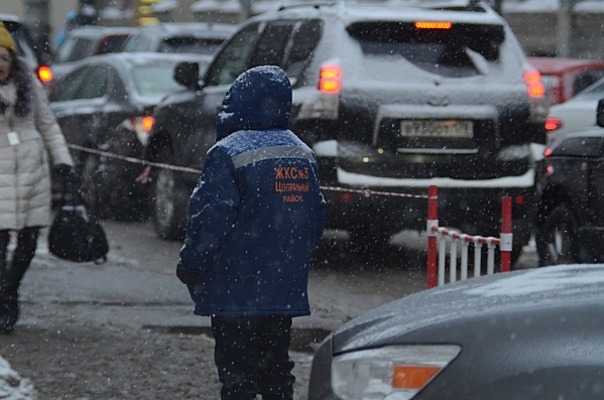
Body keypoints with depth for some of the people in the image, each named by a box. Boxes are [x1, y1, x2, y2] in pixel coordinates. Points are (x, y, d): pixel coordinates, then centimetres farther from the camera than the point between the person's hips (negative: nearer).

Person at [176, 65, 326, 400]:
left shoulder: (228, 153, -15)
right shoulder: (303, 154, 9)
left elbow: (212, 220, -17)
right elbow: (316, 219, 14)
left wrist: (191, 266, -5)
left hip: (236, 292, -7)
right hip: (286, 292, 7)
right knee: (276, 371, 14)